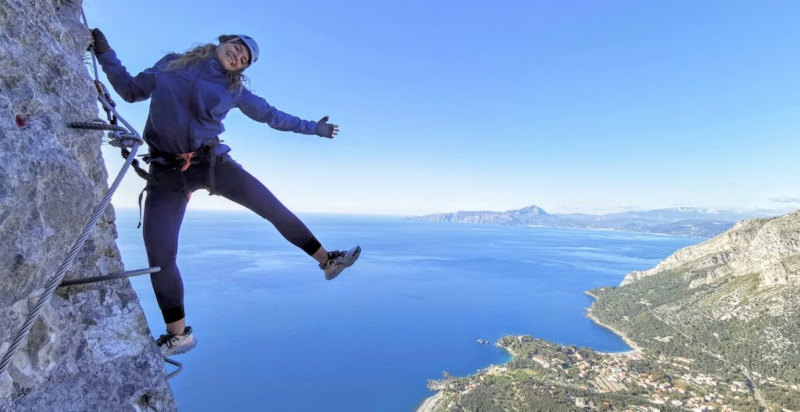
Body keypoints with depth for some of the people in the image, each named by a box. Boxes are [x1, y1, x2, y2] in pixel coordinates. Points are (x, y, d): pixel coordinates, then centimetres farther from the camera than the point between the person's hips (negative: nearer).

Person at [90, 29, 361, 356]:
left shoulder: (234, 89, 9)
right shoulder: (171, 65, 12)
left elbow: (272, 115, 16)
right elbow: (131, 90, 19)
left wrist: (313, 127, 20)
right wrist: (105, 53, 10)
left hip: (211, 161, 0)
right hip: (166, 171, 0)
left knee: (273, 207, -15)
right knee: (160, 257, -4)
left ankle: (328, 261, -3)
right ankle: (178, 335, 14)